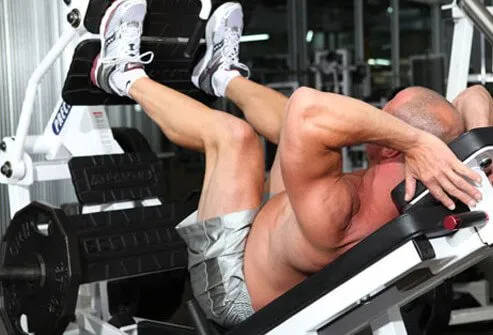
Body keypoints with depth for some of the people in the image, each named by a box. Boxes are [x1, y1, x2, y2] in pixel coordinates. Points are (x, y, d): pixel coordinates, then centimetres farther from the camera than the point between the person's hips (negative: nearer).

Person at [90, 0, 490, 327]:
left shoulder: (333, 215, -46)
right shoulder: (431, 205, -24)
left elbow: (307, 109, -58)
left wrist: (415, 141, -56)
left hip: (233, 288, -6)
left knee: (233, 133, -9)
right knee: (290, 120, 9)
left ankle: (126, 76, 19)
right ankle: (223, 75, 41)